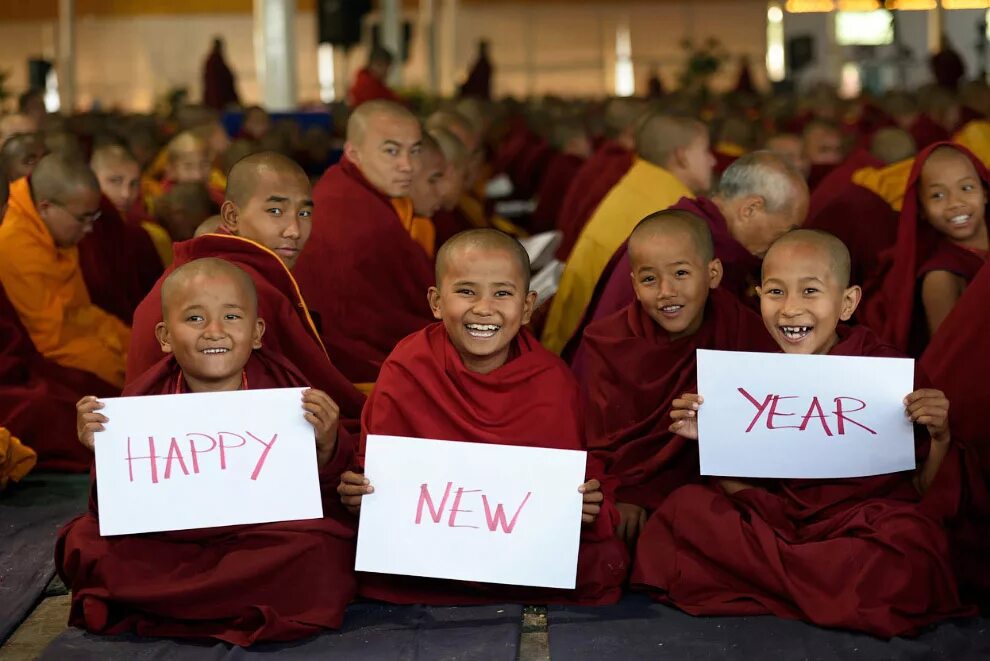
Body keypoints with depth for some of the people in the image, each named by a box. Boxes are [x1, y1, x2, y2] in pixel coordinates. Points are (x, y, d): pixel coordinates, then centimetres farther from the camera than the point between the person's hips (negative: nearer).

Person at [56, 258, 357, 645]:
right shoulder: (144, 402, -9)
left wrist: (325, 448, -25)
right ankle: (240, 604, -11)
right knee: (83, 542, -19)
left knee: (321, 548, -30)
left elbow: (320, 491, -5)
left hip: (264, 537, -1)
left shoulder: (285, 392, -11)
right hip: (165, 541, 1)